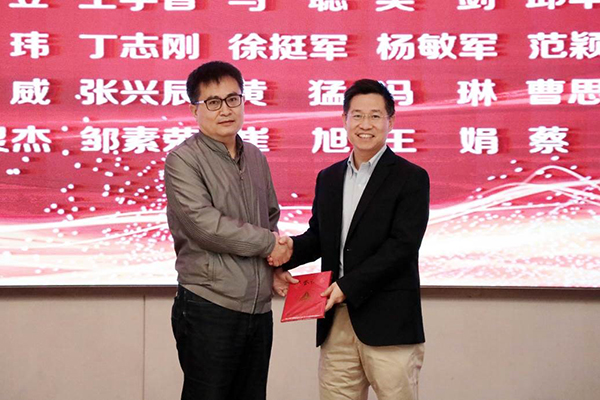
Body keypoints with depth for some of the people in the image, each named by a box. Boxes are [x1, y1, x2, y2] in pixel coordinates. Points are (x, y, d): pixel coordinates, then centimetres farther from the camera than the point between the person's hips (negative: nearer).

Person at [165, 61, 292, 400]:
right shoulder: (182, 160, -7)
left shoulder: (256, 158, 13)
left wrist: (278, 263, 4)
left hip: (259, 307, 6)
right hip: (210, 308, -6)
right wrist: (269, 243, -9)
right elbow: (204, 223, -18)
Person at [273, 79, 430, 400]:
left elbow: (402, 246, -12)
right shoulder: (328, 178, 16)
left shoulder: (411, 179, -3)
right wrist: (289, 248, -5)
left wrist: (348, 285, -18)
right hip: (336, 324, 5)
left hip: (388, 325, -5)